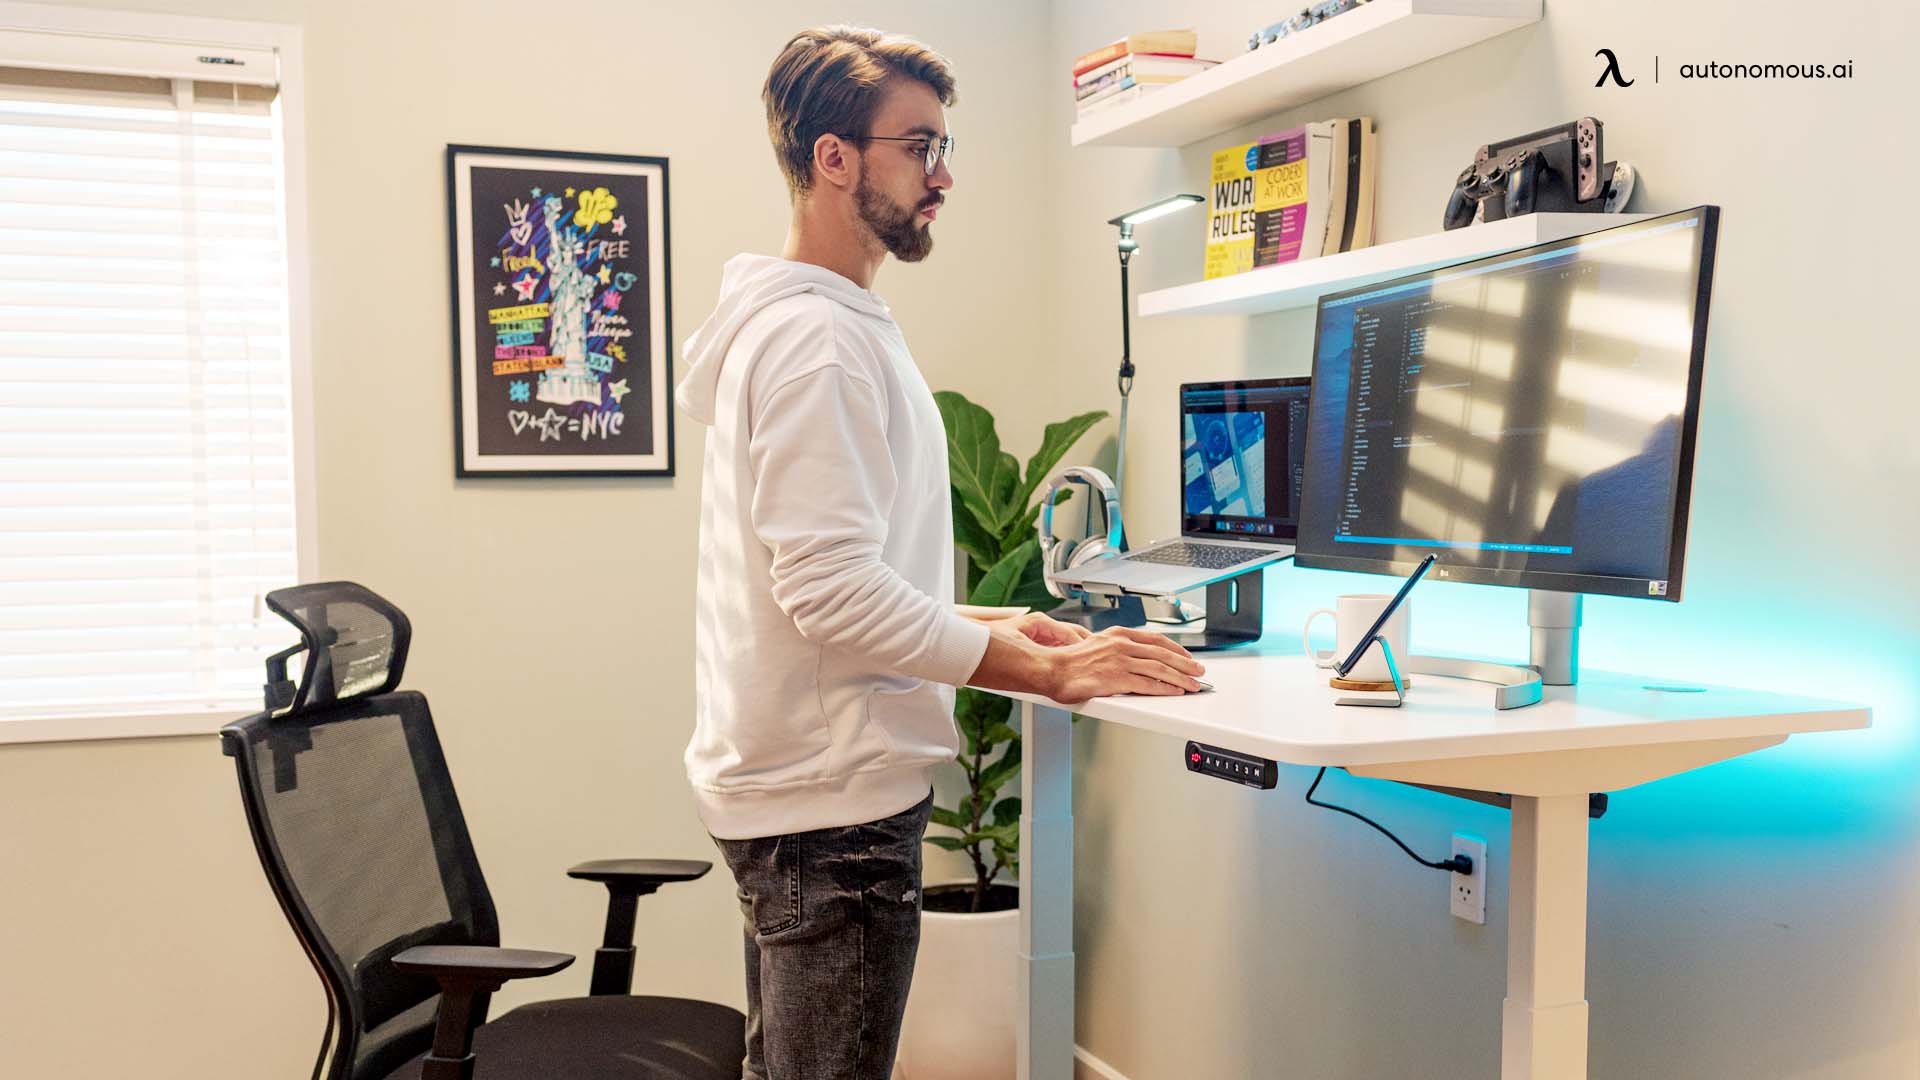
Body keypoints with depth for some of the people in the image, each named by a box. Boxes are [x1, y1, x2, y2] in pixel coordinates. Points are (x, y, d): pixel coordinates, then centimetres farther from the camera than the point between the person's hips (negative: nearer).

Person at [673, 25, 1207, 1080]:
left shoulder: (799, 322, 16)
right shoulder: (816, 339, -17)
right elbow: (834, 592, -24)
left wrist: (991, 631, 13)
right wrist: (1050, 672, -18)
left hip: (781, 786, 11)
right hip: (830, 798, -11)